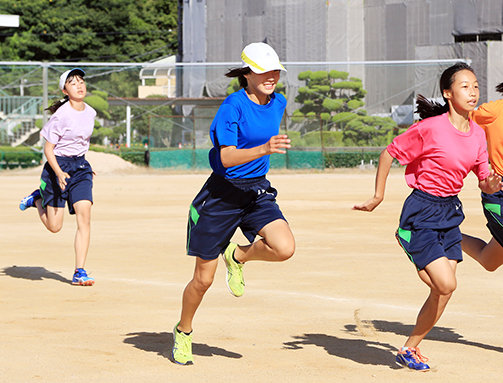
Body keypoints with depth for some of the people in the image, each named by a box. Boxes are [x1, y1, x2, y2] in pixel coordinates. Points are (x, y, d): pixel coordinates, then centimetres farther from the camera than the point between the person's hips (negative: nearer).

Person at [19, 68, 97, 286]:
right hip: (58, 167, -5)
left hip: (80, 167, 5)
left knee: (84, 217, -12)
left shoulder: (90, 113, 4)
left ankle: (79, 272, -10)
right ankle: (37, 199, 33)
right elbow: (48, 149, -13)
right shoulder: (61, 115, -16)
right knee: (54, 226, 1)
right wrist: (59, 173, -28)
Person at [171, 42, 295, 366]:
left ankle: (238, 256, 8)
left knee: (285, 248, -24)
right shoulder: (232, 106, -16)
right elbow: (227, 157, -25)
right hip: (222, 193, -5)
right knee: (204, 279, 3)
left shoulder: (278, 103, 3)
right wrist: (265, 148, -38)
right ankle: (183, 333, 30)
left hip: (258, 193, 5)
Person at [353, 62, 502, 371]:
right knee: (446, 285, -15)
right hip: (423, 211, -7)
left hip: (451, 211, 7)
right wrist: (378, 197, -2)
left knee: (442, 292, 4)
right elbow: (389, 154, -6)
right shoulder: (431, 128, -16)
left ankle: (411, 347, 21)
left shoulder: (478, 134, 3)